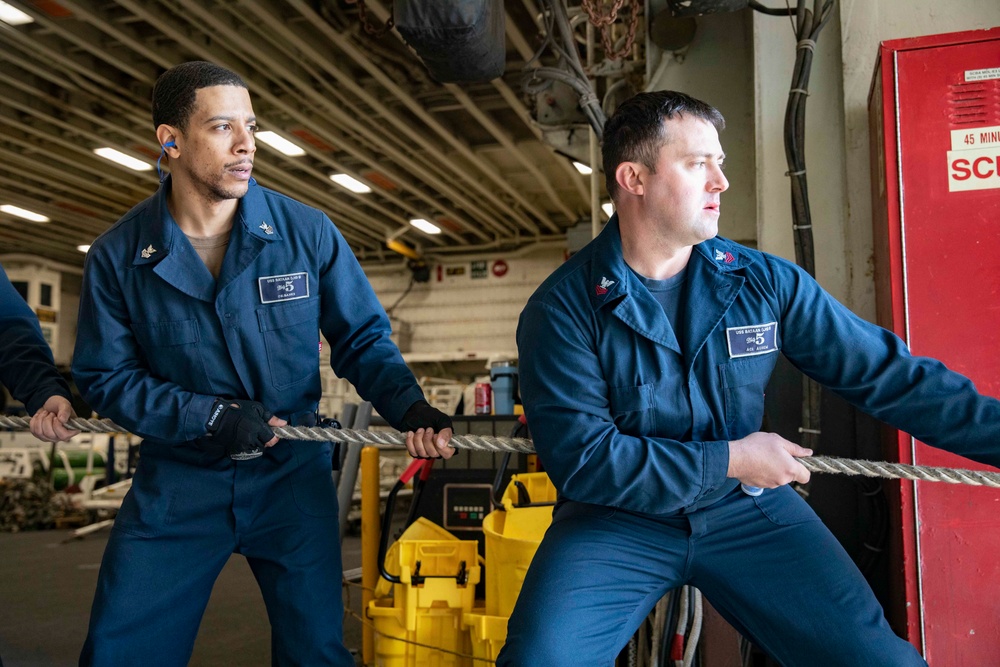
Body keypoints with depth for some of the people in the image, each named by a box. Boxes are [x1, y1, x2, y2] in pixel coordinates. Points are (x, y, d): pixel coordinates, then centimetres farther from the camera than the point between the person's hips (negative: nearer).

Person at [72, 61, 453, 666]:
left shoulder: (308, 232, -9)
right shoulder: (118, 254, -7)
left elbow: (362, 340, -3)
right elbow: (106, 376, -3)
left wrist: (409, 407, -20)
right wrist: (210, 416, -17)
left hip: (293, 478, 0)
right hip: (176, 480, 1)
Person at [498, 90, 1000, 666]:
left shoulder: (767, 282, -1)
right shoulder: (562, 308, -12)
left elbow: (889, 373, 2)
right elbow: (580, 456, -16)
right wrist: (729, 460, -14)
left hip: (747, 509, 3)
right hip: (619, 516, -2)